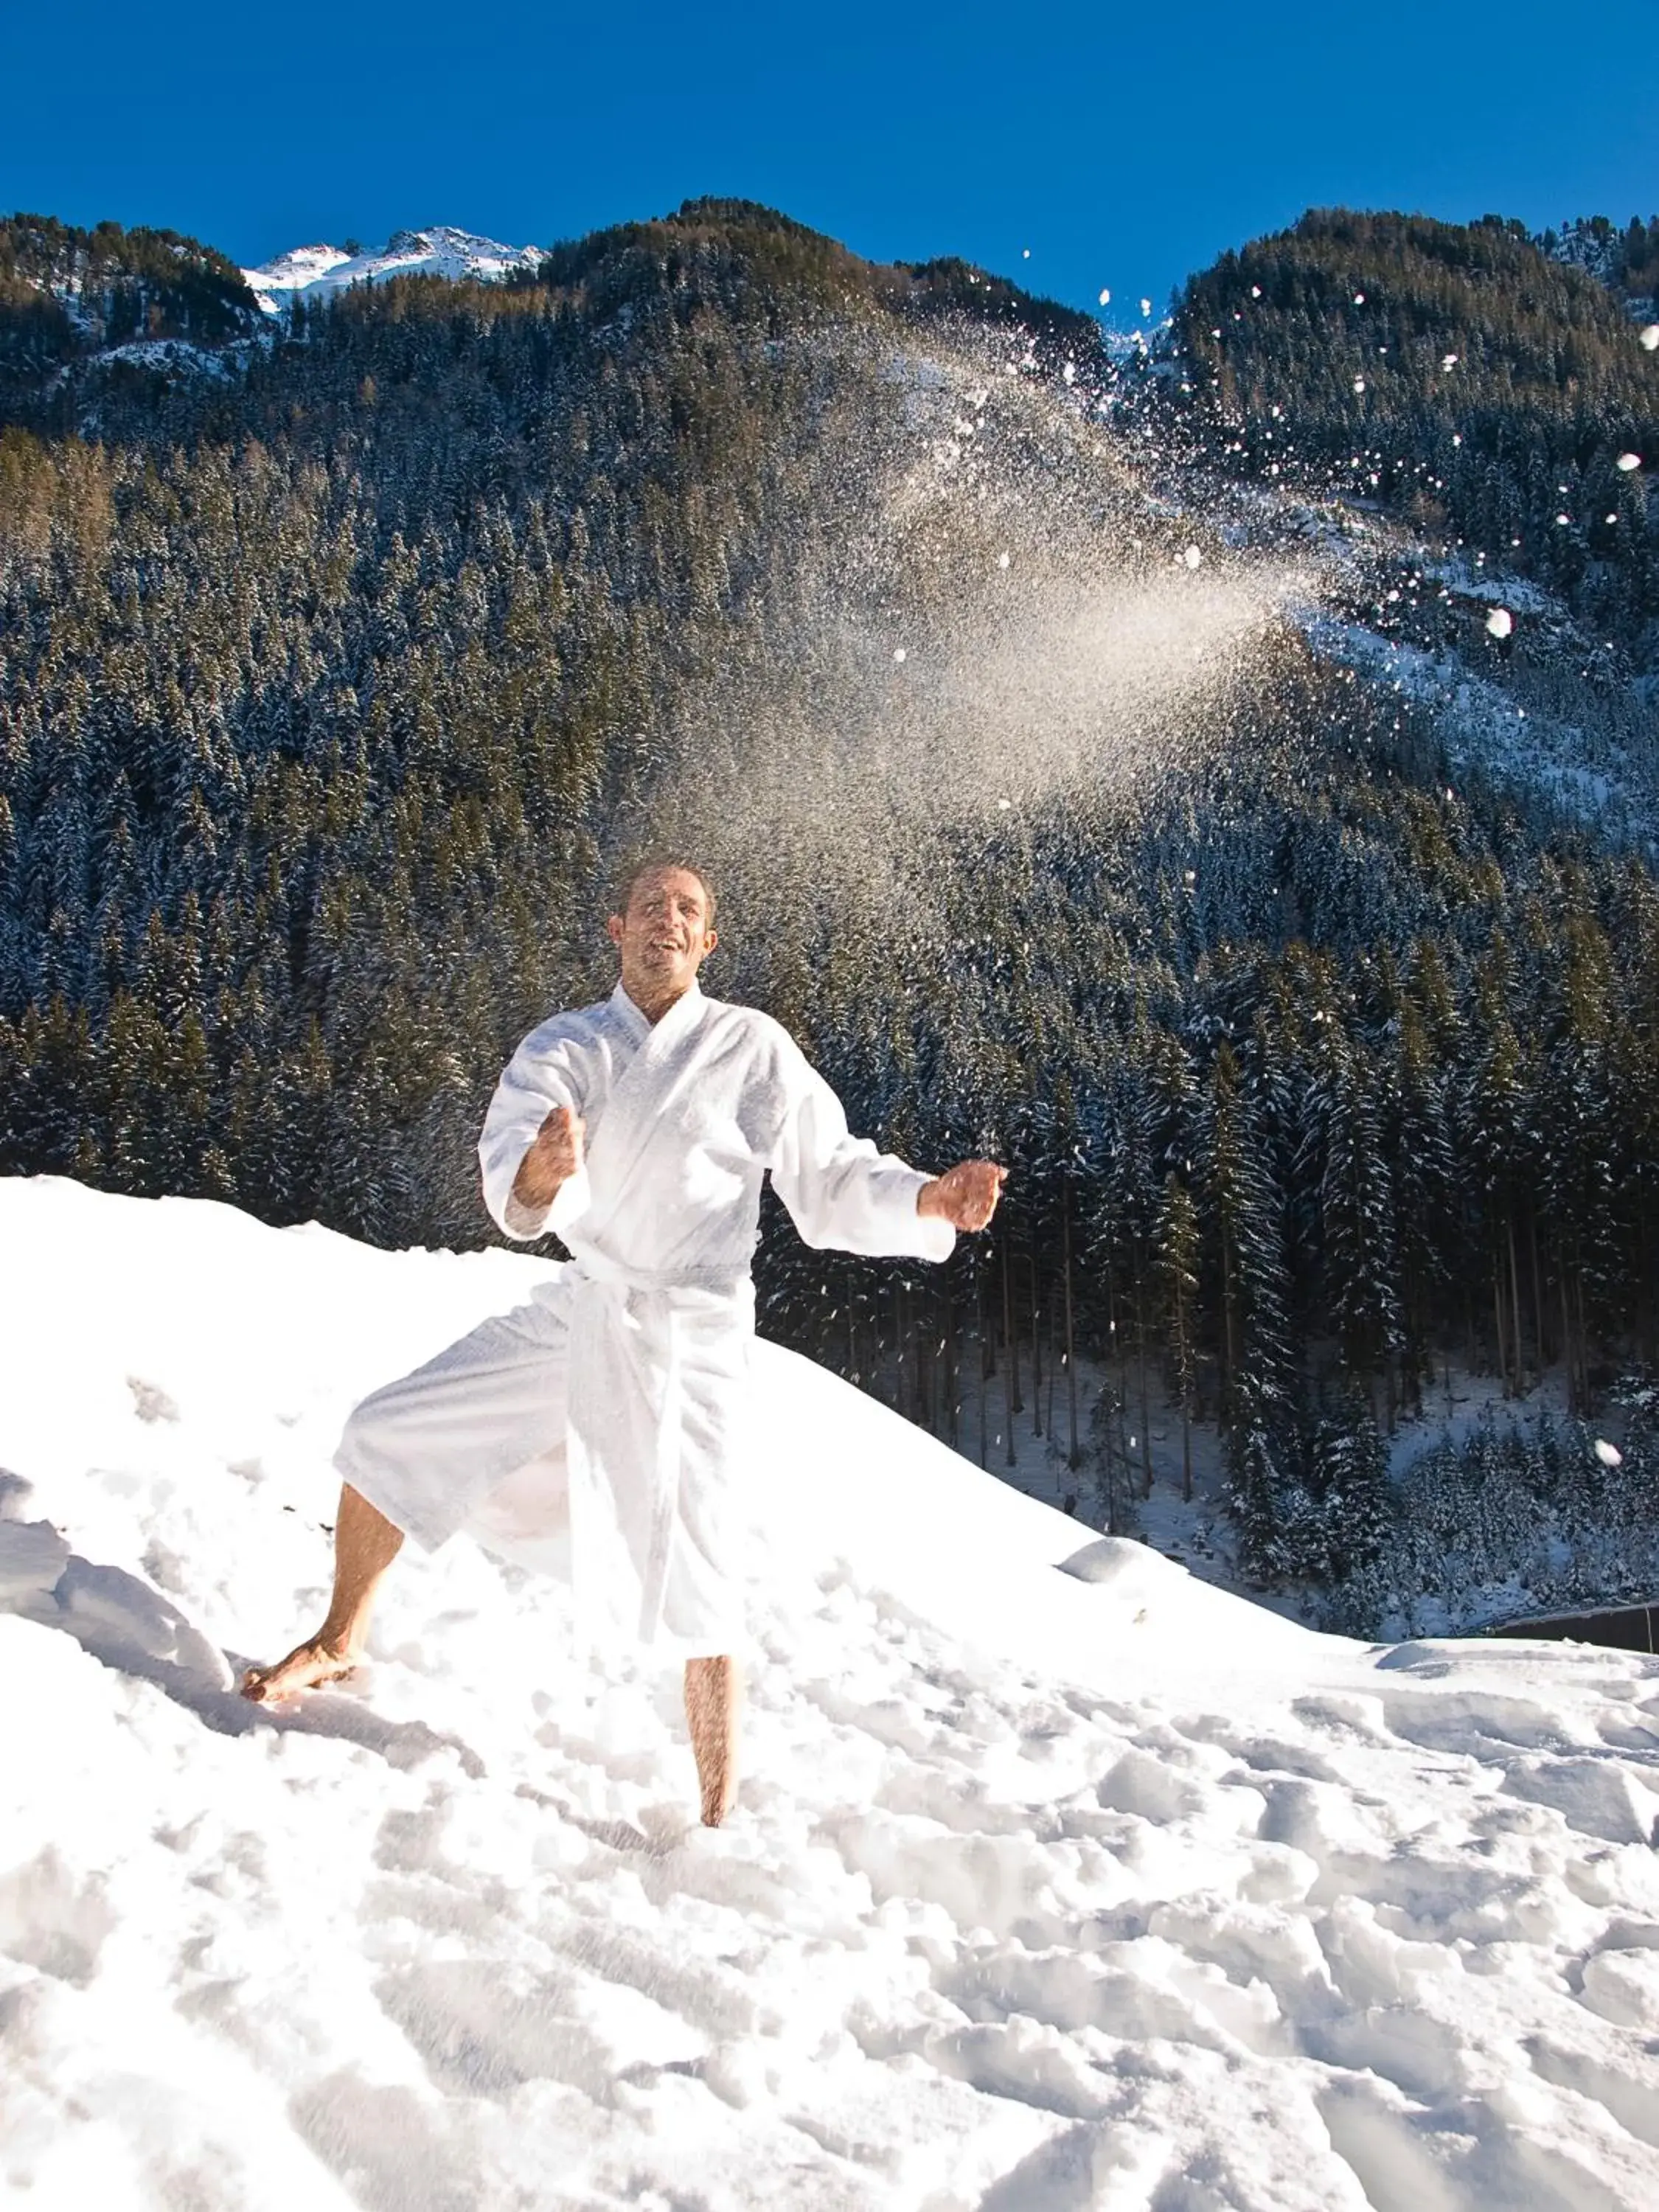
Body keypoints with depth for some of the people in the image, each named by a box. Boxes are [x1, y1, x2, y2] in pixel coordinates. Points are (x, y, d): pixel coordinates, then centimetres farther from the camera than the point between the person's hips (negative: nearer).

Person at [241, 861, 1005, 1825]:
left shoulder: (751, 1046, -5)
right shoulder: (563, 1046, 2)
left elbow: (831, 1181, -5)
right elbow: (518, 1191, -14)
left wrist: (930, 1201, -24)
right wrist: (544, 1172, -39)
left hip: (688, 1342, -3)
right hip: (572, 1315, 4)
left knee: (699, 1599, -6)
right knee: (388, 1438, 2)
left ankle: (719, 1819, 13)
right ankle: (340, 1645, 27)